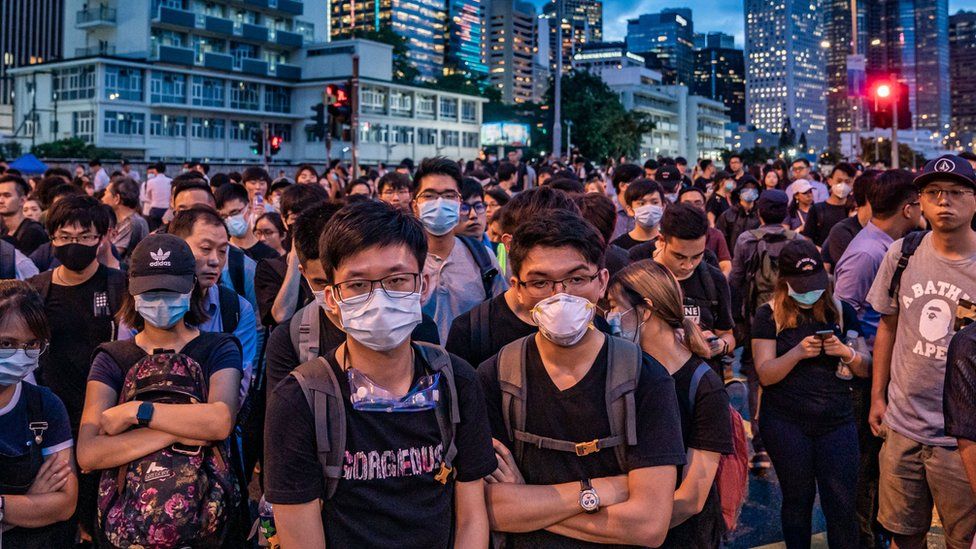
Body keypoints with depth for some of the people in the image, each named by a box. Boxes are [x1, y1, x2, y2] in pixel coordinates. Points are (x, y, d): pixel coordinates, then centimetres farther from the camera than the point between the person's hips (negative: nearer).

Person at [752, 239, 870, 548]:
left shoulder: (841, 311, 5)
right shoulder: (769, 315, -2)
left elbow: (866, 369, 6)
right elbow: (765, 374, -9)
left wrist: (846, 352, -15)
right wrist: (797, 353, -25)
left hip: (837, 422, 1)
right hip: (786, 424, -1)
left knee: (842, 504, 0)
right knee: (797, 498, 11)